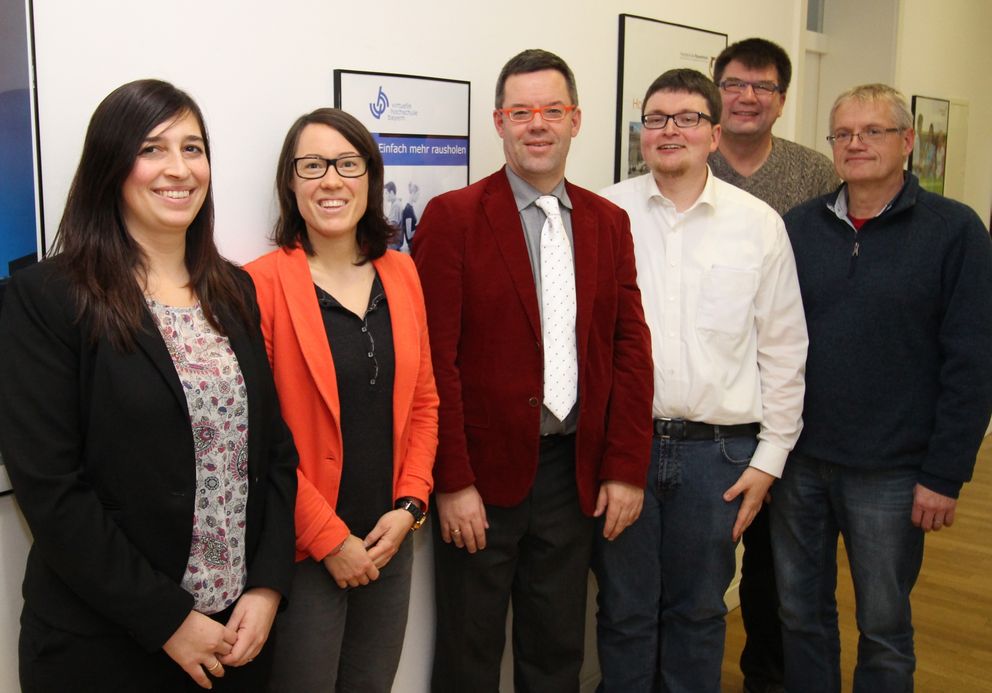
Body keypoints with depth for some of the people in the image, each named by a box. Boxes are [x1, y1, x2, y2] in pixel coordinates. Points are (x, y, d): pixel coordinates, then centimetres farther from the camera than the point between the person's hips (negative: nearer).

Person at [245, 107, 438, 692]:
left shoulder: (401, 275, 6)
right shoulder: (263, 284, -11)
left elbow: (423, 402, 9)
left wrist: (410, 505, -2)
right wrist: (328, 538, -12)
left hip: (390, 542, 5)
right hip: (304, 553, -5)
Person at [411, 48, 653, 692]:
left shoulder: (609, 222, 7)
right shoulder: (453, 216, -8)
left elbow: (631, 349, 5)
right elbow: (436, 358, -11)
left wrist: (626, 469, 0)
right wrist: (452, 482, -13)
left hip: (575, 472, 4)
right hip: (484, 472, -4)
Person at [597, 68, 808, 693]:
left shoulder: (759, 224, 2)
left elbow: (784, 348, 5)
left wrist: (770, 457, 3)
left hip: (717, 450, 1)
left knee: (698, 611, 15)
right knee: (624, 611, 11)